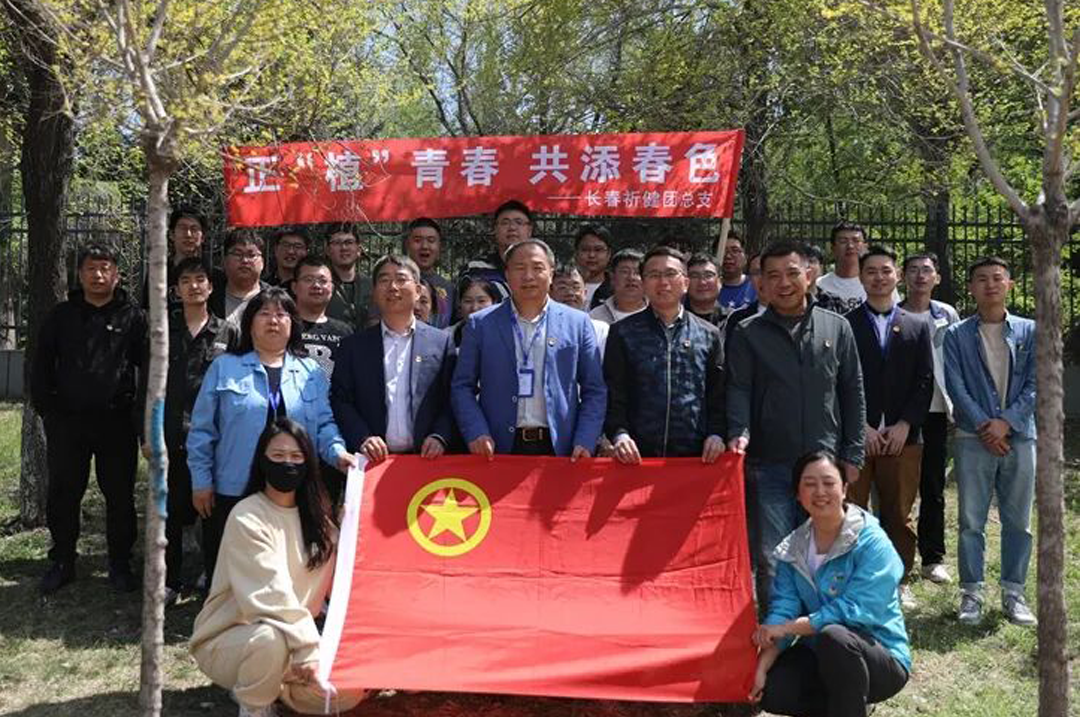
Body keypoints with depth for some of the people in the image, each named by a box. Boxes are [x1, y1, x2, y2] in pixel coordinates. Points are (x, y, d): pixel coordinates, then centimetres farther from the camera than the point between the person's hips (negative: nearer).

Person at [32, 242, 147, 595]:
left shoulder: (133, 317, 2)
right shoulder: (61, 316, 8)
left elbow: (148, 368, 2)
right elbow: (41, 367, 11)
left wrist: (141, 415, -4)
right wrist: (47, 408, 2)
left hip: (116, 423, -2)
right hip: (67, 421, 2)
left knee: (120, 496, 5)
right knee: (62, 494, 7)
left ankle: (120, 564, 17)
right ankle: (62, 562, 21)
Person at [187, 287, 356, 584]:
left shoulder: (311, 373, 12)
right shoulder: (224, 368, 6)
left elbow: (324, 424, 8)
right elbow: (202, 430, 5)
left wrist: (337, 451, -12)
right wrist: (201, 481, 1)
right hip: (232, 493, -1)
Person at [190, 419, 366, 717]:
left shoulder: (316, 515, 5)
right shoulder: (247, 518, -17)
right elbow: (271, 595, -25)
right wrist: (307, 647, -30)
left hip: (292, 634, 6)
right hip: (226, 640, -6)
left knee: (350, 690, -15)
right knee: (271, 639, -39)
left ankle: (267, 685, 11)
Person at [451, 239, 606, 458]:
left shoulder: (578, 324, 6)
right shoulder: (480, 324, 6)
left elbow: (594, 391, 6)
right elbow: (462, 387, 5)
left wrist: (585, 443, -5)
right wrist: (477, 433, -8)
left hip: (558, 448, 0)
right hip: (499, 448, 0)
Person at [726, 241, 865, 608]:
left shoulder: (836, 328, 9)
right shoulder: (747, 333, 4)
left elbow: (853, 394, 10)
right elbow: (738, 389, -5)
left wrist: (852, 454, 6)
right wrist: (739, 433, -23)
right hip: (769, 466, -2)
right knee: (771, 562, -2)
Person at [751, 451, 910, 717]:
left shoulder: (872, 543, -16)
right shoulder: (792, 549, 2)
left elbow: (855, 611, -25)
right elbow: (782, 609, -6)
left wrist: (786, 628, -22)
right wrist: (762, 666, -20)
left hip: (883, 659, -6)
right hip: (821, 654, 6)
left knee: (833, 636, -36)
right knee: (772, 692, -20)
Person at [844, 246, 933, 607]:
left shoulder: (917, 327, 12)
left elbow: (925, 381, 7)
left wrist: (905, 424, -5)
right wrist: (860, 427, -9)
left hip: (902, 437, 2)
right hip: (855, 436, -2)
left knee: (899, 514, 6)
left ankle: (899, 581, 17)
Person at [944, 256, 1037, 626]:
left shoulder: (1029, 332, 8)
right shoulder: (957, 335, 5)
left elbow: (1035, 384, 1)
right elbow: (956, 387, -2)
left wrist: (1006, 422, -11)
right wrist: (984, 427, -11)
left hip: (1018, 437, 1)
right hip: (973, 440, -1)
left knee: (1018, 521, 6)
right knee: (971, 522, 2)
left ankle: (1013, 593, 17)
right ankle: (971, 594, 10)